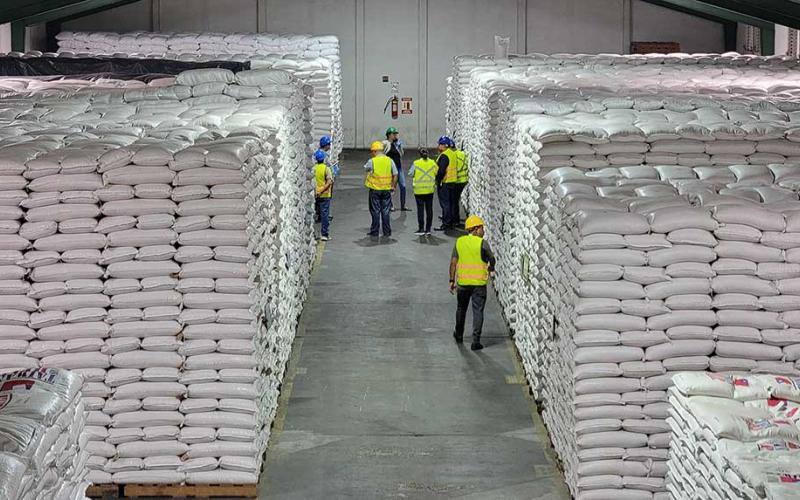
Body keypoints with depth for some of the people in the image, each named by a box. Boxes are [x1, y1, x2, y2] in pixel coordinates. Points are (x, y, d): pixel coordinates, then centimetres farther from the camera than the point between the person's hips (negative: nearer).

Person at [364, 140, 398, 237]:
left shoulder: (371, 161, -10)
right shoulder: (389, 160, -1)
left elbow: (366, 168, 11)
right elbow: (395, 175, 1)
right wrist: (393, 186, 9)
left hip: (375, 189, -3)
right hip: (387, 189, 3)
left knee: (375, 211, 6)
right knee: (385, 211, 9)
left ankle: (374, 231, 10)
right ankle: (387, 232, 10)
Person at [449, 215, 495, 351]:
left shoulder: (459, 242, 1)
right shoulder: (482, 243, -10)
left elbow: (453, 262, 0)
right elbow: (492, 260, -2)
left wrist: (452, 280, 6)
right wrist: (491, 269, 20)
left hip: (462, 282, 3)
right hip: (479, 282, -3)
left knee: (461, 309, 21)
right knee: (478, 311, 2)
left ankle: (459, 335, 36)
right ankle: (476, 341, -2)